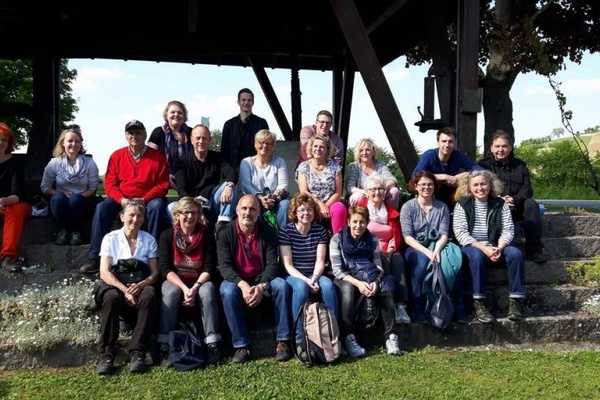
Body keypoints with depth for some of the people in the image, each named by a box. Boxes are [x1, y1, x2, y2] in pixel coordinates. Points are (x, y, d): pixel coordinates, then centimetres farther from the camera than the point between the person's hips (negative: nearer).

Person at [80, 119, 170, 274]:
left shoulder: (158, 156, 0)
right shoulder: (117, 156, 6)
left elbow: (163, 184, -4)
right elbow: (110, 183, 3)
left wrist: (144, 199, -18)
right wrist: (121, 200, -17)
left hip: (147, 199, -2)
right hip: (122, 199, 2)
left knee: (158, 206, -33)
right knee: (102, 207, -25)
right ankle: (95, 258, -22)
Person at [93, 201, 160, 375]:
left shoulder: (149, 240, 9)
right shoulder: (110, 238, 5)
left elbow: (155, 272, 4)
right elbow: (104, 272, -4)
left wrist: (140, 285, -18)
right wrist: (125, 290, -20)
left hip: (141, 286, 1)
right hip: (115, 285, -1)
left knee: (149, 295, -35)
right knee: (112, 296, -37)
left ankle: (137, 353, -33)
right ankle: (106, 354, -31)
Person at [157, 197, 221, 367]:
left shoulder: (207, 234, -5)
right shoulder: (167, 235, -6)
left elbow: (210, 267, -9)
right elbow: (165, 268, -12)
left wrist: (195, 287, -25)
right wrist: (184, 288, -26)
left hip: (200, 281, 0)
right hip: (175, 281, 0)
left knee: (207, 291, -31)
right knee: (170, 293, -32)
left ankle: (212, 344, -31)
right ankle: (164, 346, -31)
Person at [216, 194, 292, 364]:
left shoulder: (268, 231, -4)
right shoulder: (225, 233, -7)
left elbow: (272, 263, -9)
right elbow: (224, 265, -14)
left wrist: (262, 286, -28)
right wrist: (242, 285, -32)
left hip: (261, 279, 1)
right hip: (236, 280, -1)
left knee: (282, 285, -27)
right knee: (228, 291, -34)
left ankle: (283, 341, -19)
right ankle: (241, 345, -24)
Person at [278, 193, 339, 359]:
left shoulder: (320, 230, 2)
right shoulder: (286, 231, -7)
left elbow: (320, 261, -1)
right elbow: (287, 265, -11)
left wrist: (314, 278, -21)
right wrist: (306, 279, -24)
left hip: (314, 275, 3)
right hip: (293, 276, -2)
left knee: (328, 285, -30)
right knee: (301, 287, -36)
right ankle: (300, 339, -30)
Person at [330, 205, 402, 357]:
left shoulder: (373, 240, -1)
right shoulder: (337, 239, -9)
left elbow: (378, 266, -5)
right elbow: (337, 270, -14)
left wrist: (375, 282, -27)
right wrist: (357, 283, -28)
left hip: (368, 279, 3)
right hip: (346, 279, -2)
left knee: (387, 290, -27)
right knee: (348, 288, -37)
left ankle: (391, 336, -22)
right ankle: (349, 338, -35)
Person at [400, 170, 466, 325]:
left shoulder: (442, 207, 10)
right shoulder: (408, 207, 0)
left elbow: (444, 234, 0)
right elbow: (407, 237, -9)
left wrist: (437, 250, -22)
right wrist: (427, 251, -23)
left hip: (436, 246, 3)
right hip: (414, 248, -2)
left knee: (453, 259, -30)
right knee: (422, 260, -37)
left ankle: (458, 305, -21)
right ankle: (418, 306, -27)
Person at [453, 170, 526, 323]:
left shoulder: (500, 204, 8)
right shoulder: (462, 204, 1)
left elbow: (508, 230, 0)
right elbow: (460, 233, -9)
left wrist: (499, 248, -20)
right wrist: (483, 248, -21)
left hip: (496, 248, 3)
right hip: (472, 247, -3)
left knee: (516, 253, -26)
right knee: (477, 255, -36)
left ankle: (515, 301, -18)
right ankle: (479, 303, -31)